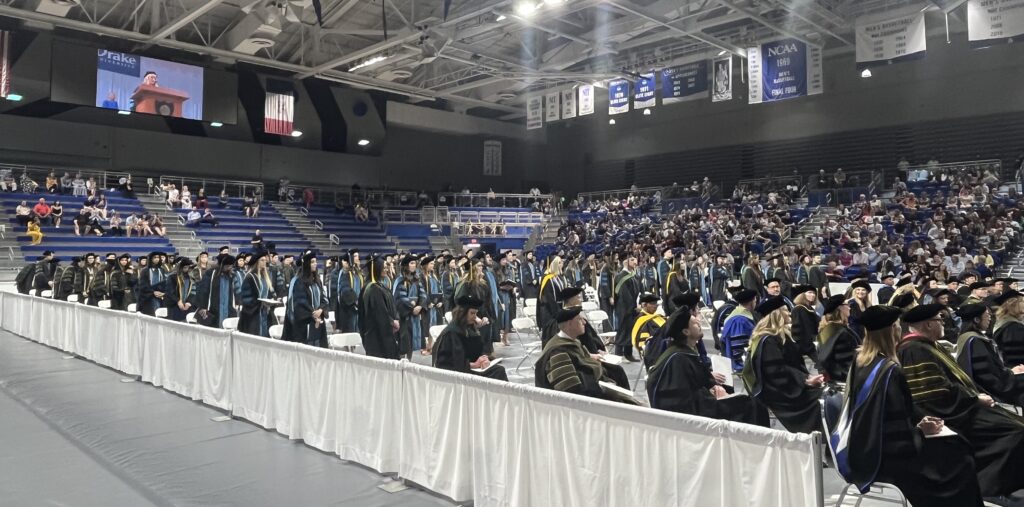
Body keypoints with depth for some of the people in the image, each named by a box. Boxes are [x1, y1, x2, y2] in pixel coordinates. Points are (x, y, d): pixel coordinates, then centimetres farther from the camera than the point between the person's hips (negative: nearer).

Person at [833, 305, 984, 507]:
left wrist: (917, 422, 13)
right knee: (959, 458, 3)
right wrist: (920, 430, -2)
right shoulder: (889, 370, -21)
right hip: (878, 457, -8)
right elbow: (896, 431, -19)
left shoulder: (859, 361, 3)